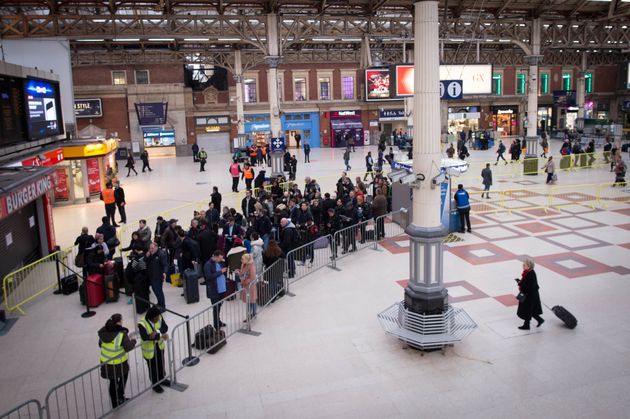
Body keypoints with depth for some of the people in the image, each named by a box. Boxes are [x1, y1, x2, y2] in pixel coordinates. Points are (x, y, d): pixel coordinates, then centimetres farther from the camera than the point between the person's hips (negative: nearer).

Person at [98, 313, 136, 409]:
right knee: (124, 376, 26)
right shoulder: (122, 334, -25)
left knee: (112, 382, 20)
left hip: (105, 362, 5)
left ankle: (115, 403, 32)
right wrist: (133, 341, -7)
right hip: (119, 363, -5)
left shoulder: (104, 332, -6)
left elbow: (100, 344, 7)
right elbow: (128, 348, -25)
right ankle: (120, 396, 21)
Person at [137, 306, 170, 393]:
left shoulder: (159, 318, -16)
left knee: (161, 364, 24)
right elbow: (145, 337, -39)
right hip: (149, 349, -5)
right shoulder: (142, 324, -32)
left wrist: (156, 332, -37)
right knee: (153, 367, 13)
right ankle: (155, 384, 35)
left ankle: (162, 379, 48)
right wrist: (161, 335, -43)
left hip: (160, 346, 5)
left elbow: (165, 327, -18)